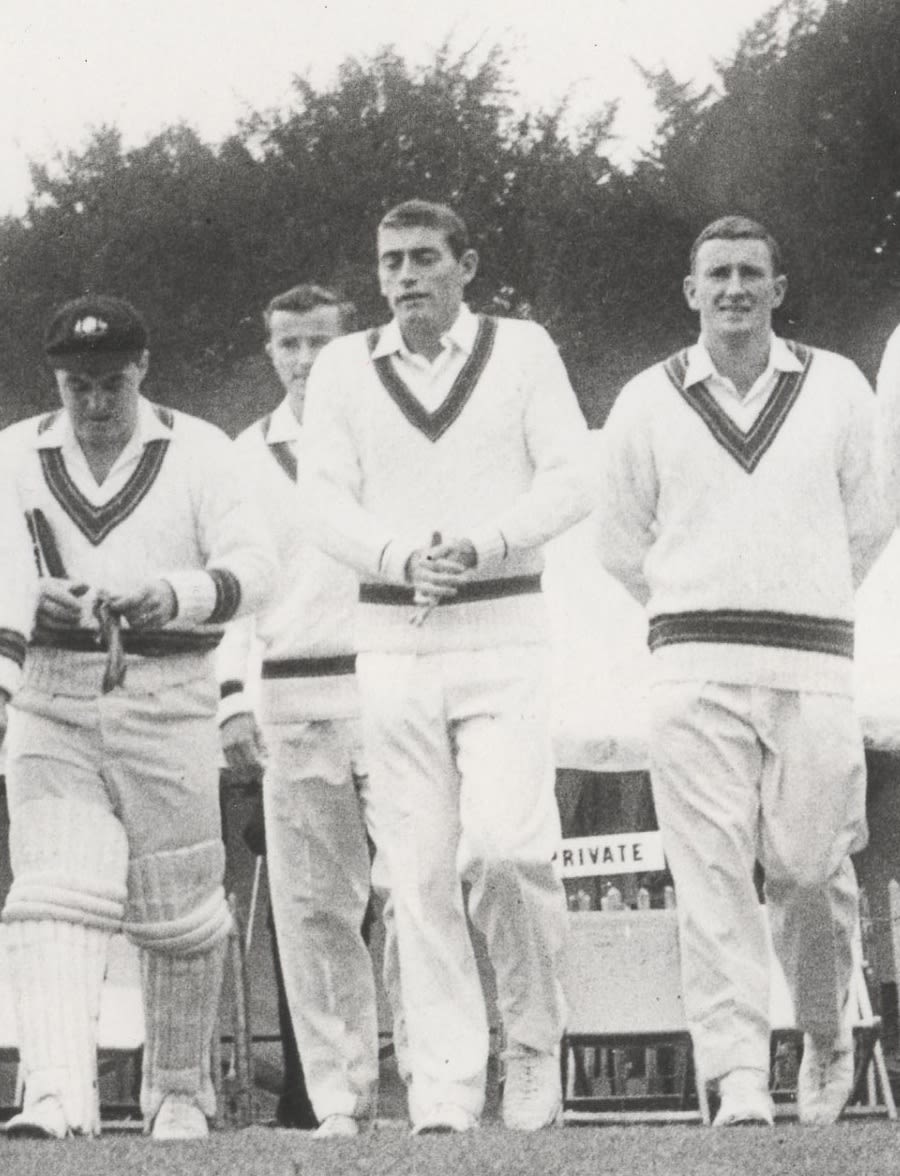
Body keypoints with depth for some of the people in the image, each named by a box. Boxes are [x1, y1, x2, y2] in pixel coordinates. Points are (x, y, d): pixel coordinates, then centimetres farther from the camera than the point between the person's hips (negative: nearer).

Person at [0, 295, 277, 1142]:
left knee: (180, 907, 6)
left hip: (168, 698, -1)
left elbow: (253, 564, -7)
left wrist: (177, 596, -27)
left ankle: (178, 1092, 23)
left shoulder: (197, 452, 2)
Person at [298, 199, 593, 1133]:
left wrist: (479, 546, -16)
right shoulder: (345, 367, 9)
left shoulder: (522, 350, 5)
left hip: (503, 631, -2)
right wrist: (403, 557, -17)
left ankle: (534, 1035, 6)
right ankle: (444, 1086, 0)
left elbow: (570, 481, -1)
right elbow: (326, 502, 2)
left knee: (505, 844, -17)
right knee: (419, 870, -3)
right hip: (393, 635, 2)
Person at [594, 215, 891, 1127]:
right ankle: (737, 1077, -11)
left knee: (811, 870, -2)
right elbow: (619, 539, 17)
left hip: (813, 665, 0)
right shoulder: (647, 403, 7)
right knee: (712, 873, -9)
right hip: (695, 666, 0)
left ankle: (826, 1039, 23)